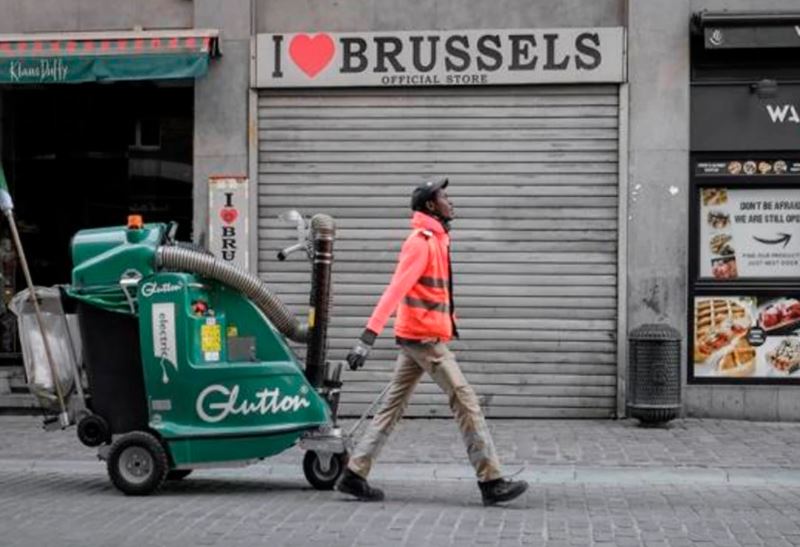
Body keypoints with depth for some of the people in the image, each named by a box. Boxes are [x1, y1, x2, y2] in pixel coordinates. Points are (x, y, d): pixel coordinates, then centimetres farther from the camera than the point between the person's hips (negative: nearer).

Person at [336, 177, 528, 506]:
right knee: (465, 401, -7)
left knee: (393, 407, 9)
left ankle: (355, 475, 11)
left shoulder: (435, 240, 16)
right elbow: (395, 290, -23)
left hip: (416, 336, 10)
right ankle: (491, 482, -4)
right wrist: (369, 336, -29)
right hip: (424, 336, -10)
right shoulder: (422, 242, -14)